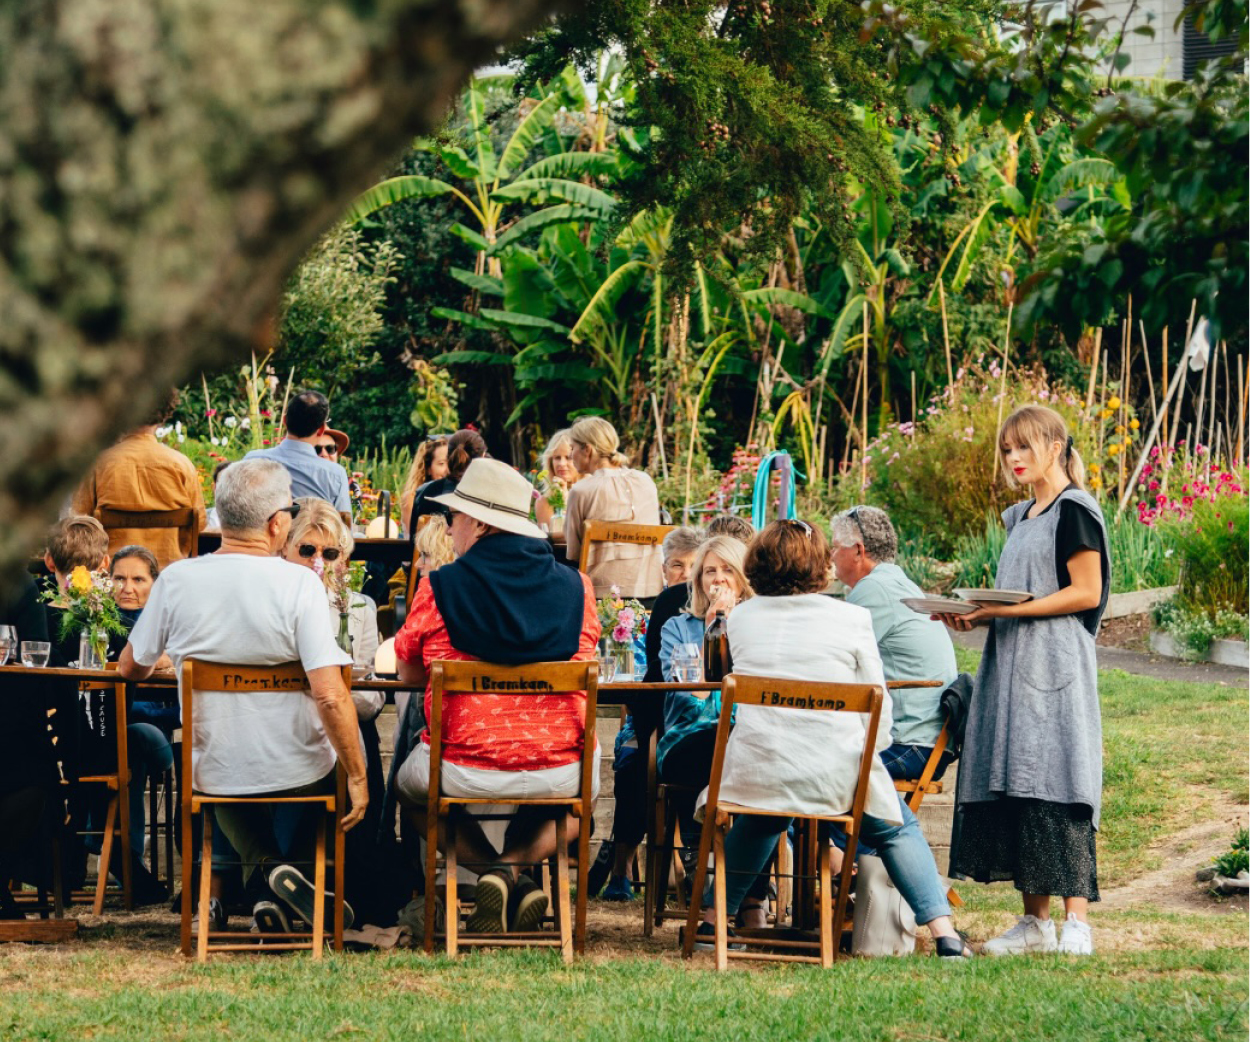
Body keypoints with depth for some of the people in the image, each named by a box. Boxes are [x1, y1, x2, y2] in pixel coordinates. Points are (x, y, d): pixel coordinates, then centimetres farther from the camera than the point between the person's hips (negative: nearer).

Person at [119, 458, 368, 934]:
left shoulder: (176, 580, -10)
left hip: (215, 776, 2)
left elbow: (131, 669, 5)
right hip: (296, 776, -2)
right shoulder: (298, 583, -19)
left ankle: (264, 866, 14)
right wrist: (357, 778, -12)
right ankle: (294, 869, 13)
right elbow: (330, 697, -23)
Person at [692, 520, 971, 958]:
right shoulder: (852, 619, -2)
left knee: (759, 820, 37)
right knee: (898, 830, 23)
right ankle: (944, 932, 12)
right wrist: (869, 753, 19)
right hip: (837, 770, -2)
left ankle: (713, 920, 37)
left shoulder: (740, 618, 6)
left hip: (756, 771, 2)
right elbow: (877, 704, 1)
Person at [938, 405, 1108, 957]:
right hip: (1012, 666, 8)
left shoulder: (1074, 510, -5)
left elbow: (1085, 592, -12)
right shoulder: (1020, 519, 20)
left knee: (1055, 786, -13)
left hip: (1056, 668, -8)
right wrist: (978, 615, 5)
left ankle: (1076, 923, -14)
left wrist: (1008, 609, -17)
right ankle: (1035, 921, 7)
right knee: (1015, 788, 4)